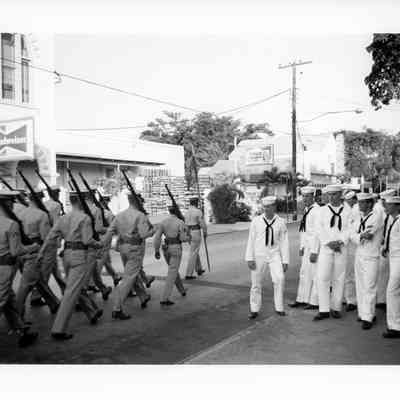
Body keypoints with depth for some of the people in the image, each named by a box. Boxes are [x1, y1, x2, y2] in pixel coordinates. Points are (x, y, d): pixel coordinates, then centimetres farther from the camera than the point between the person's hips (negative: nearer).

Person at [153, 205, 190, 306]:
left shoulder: (163, 222, 3)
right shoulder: (180, 222, -10)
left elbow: (157, 237, -3)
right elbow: (183, 238, -12)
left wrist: (156, 251, 3)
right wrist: (188, 237, 11)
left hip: (166, 249, 5)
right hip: (176, 249, -5)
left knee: (173, 270, 25)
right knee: (172, 274, -5)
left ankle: (182, 290, 41)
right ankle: (164, 299, -12)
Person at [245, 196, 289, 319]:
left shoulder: (281, 222, -4)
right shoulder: (256, 221, -5)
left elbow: (284, 243, -2)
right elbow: (251, 240, -3)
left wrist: (285, 261, -4)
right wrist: (249, 259, -8)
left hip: (274, 255, 0)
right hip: (259, 255, 0)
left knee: (279, 279, -18)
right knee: (256, 283, 6)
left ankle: (279, 307, -1)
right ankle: (254, 310, 22)